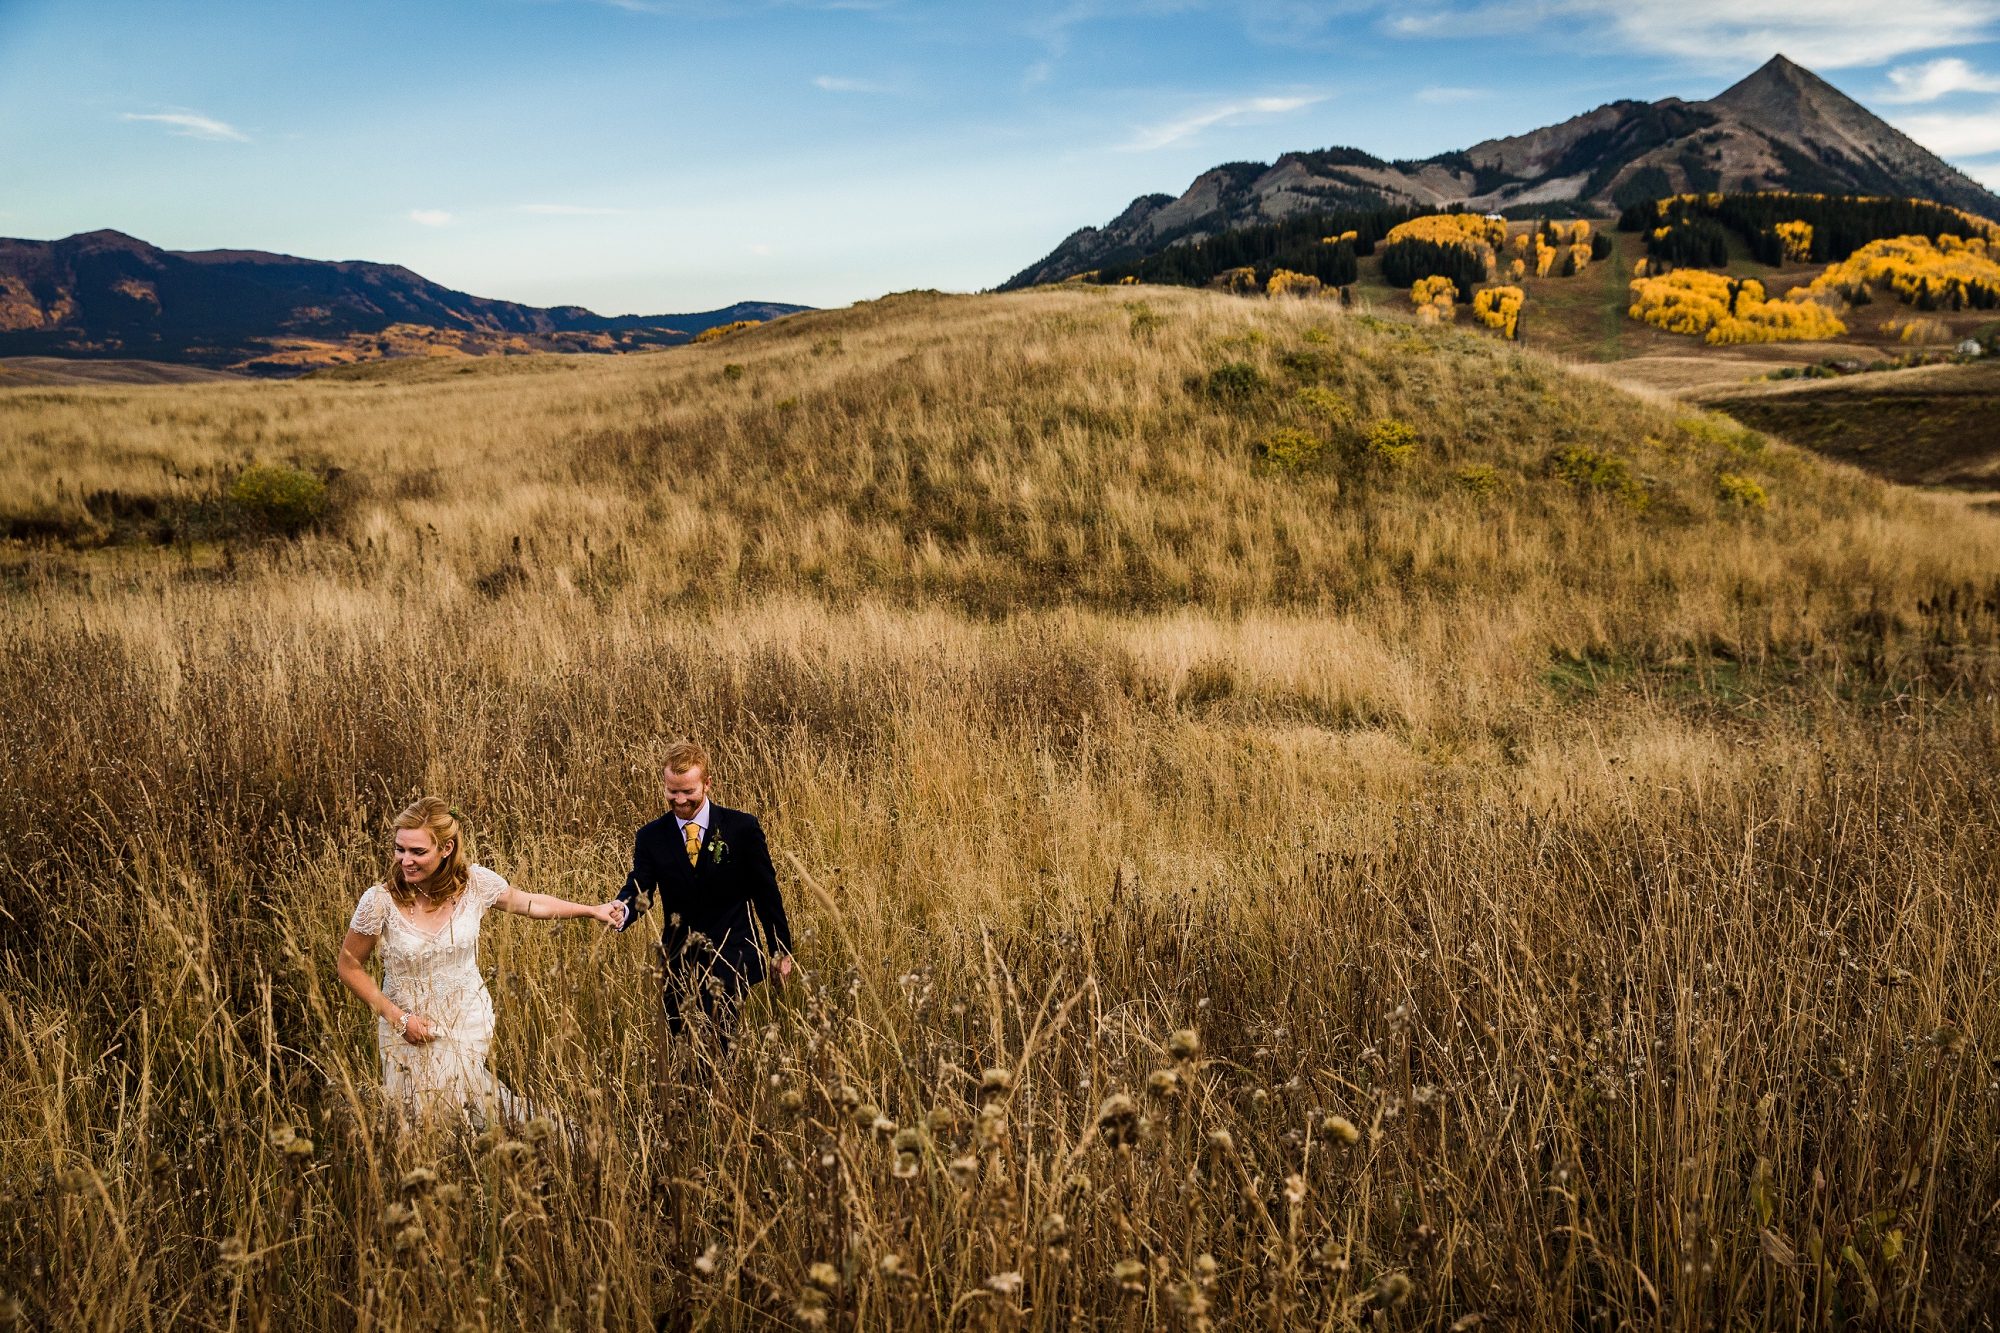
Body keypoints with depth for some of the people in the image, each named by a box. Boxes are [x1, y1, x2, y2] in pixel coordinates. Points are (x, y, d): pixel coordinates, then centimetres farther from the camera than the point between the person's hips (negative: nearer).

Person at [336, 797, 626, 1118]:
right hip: (408, 1031, -1)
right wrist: (397, 1017, -13)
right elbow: (349, 966, -7)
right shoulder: (380, 901, -20)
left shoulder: (475, 882, -14)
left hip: (470, 1026, 1)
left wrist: (593, 909, 11)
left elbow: (528, 903, 5)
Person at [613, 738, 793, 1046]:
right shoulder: (650, 838, 3)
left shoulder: (742, 828, -3)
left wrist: (780, 951, 4)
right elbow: (638, 890, -8)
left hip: (731, 961, -3)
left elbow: (766, 893, 1)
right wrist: (621, 911, -33)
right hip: (679, 964, 3)